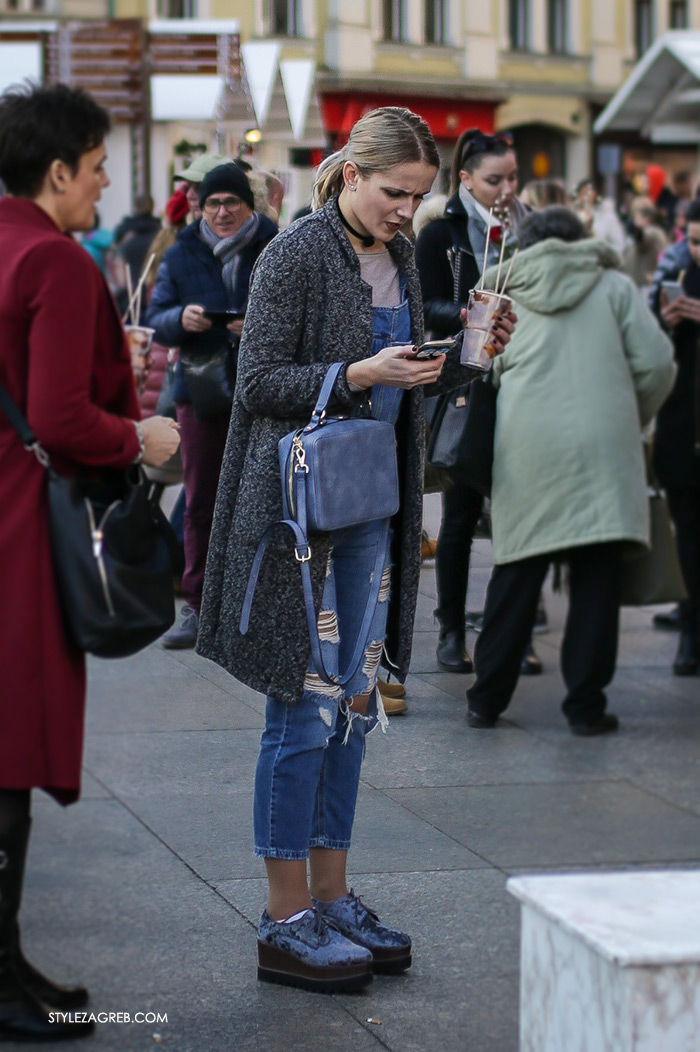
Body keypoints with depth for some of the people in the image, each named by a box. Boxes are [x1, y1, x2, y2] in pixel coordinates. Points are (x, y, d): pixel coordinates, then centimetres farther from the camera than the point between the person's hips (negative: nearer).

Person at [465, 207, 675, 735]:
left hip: (526, 448, 2)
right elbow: (656, 364, 2)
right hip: (600, 449, -2)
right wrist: (634, 420, 17)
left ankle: (487, 699, 12)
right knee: (596, 580, 4)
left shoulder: (506, 296, 14)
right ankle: (586, 705, 5)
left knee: (516, 575, 9)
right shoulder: (614, 286, 9)